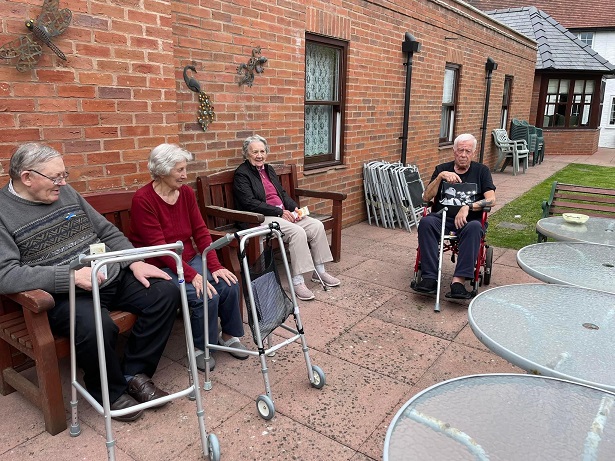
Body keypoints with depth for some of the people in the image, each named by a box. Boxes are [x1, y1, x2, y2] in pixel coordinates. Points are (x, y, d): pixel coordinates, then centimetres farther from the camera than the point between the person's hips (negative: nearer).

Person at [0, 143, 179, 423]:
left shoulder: (66, 193, 11)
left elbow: (108, 232, 13)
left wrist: (136, 262, -2)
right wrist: (70, 275, -26)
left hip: (114, 277, 7)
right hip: (64, 294, -6)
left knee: (166, 292, -9)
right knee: (96, 326, -36)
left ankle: (135, 372, 4)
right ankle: (110, 391, -3)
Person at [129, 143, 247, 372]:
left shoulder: (186, 192, 2)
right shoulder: (143, 199, -16)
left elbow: (201, 231, 1)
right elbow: (158, 246, -21)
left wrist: (215, 266, -11)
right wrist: (192, 275, -28)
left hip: (189, 258, 6)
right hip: (161, 266, -6)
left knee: (230, 285, -14)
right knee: (206, 295, -25)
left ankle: (229, 335, 10)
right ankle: (200, 348, 1)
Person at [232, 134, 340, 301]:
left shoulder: (268, 169, 19)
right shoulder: (242, 174, -5)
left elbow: (282, 193, 20)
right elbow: (250, 203, -15)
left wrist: (294, 208, 0)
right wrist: (280, 212, -17)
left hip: (283, 213, 8)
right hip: (261, 218, -8)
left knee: (317, 226, -9)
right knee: (297, 232, -30)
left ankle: (319, 271, 3)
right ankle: (297, 281, -23)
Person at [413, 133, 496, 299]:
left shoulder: (481, 171, 13)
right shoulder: (442, 169, 15)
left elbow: (491, 200, 0)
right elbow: (426, 198, 3)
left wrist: (467, 207, -16)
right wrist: (440, 177, -11)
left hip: (468, 219, -1)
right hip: (441, 217, 1)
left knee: (474, 228, -36)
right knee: (425, 222, -32)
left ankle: (459, 280, -40)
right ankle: (430, 277, -33)